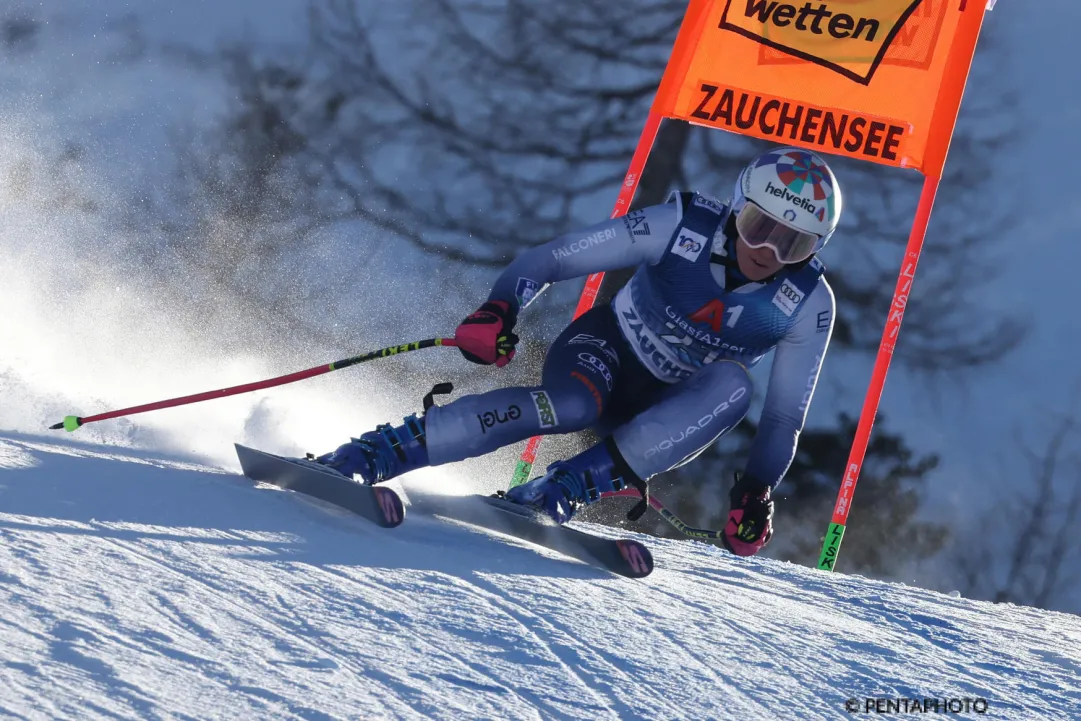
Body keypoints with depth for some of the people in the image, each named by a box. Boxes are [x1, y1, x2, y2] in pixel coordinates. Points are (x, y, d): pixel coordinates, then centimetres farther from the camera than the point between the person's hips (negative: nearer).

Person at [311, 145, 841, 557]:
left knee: (733, 387, -32)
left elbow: (785, 417, -6)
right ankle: (370, 455, -41)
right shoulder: (682, 228, -21)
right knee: (571, 406, -38)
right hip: (605, 351, -2)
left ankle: (563, 488, -35)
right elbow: (550, 259, -18)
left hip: (667, 414, 2)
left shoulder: (809, 305, -16)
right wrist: (500, 309, -35)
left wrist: (755, 494, -17)